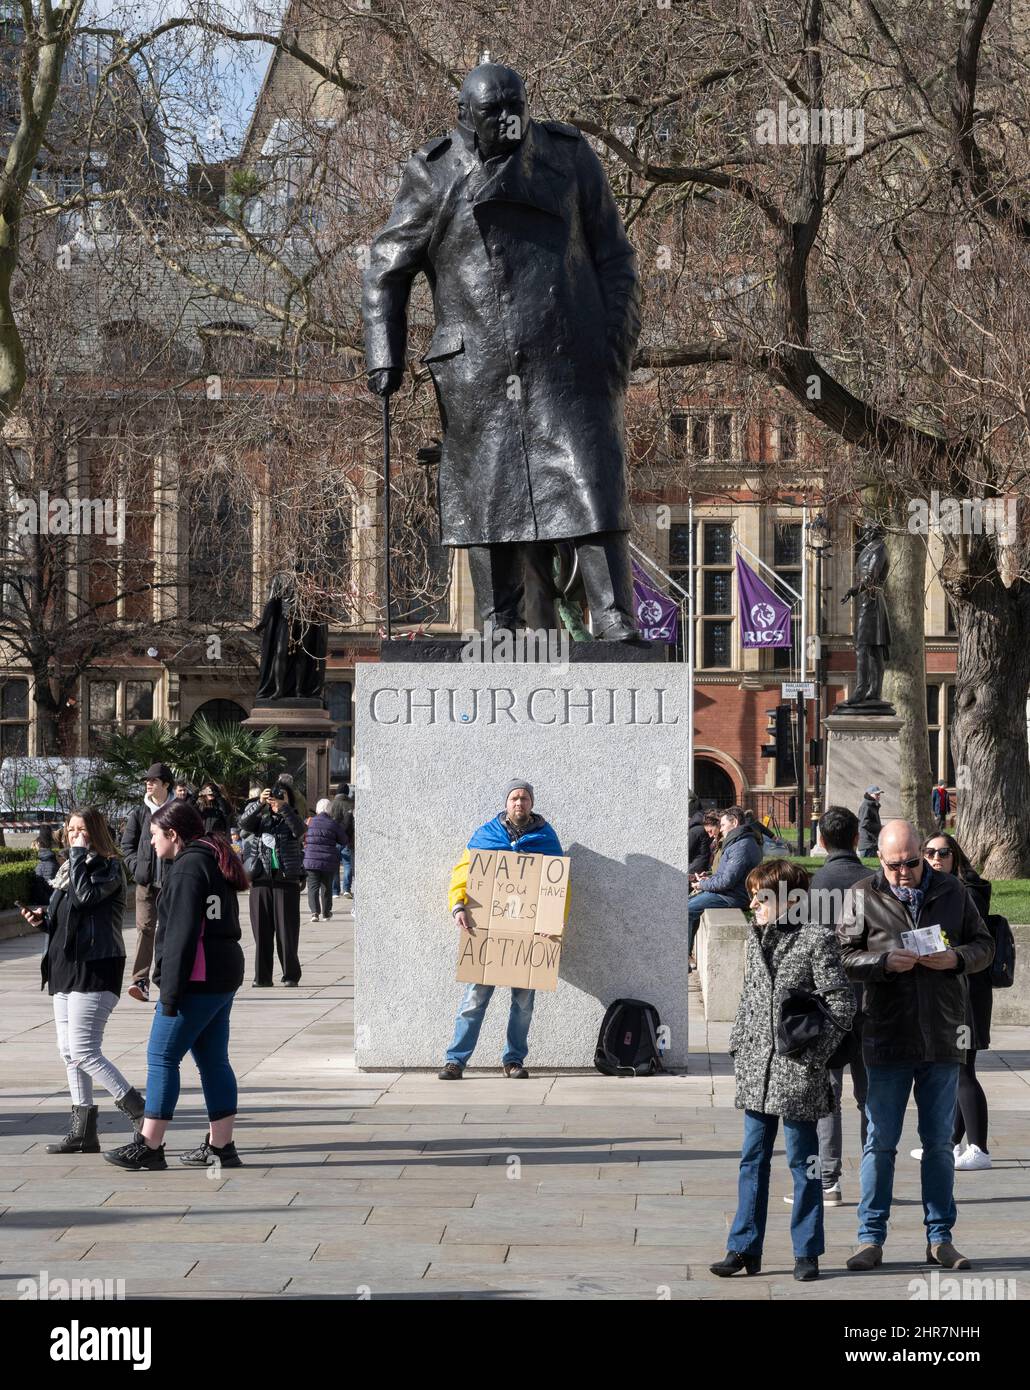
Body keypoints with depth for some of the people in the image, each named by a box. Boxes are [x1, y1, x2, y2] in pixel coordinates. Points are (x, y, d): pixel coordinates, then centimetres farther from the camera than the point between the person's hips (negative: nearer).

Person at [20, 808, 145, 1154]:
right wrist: (43, 921, 3)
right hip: (66, 967, 9)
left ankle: (142, 1115, -9)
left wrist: (79, 854, -16)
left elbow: (85, 896, -26)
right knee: (69, 1051, 10)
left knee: (84, 1052, -15)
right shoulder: (68, 868, 17)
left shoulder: (109, 867, -8)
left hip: (96, 968, -9)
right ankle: (83, 1132, 16)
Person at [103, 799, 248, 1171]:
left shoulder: (187, 868, -13)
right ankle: (221, 1145, 12)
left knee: (162, 1058, -4)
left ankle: (149, 1147, -2)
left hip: (197, 979, -10)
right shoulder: (215, 863, 16)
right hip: (225, 976, 10)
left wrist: (170, 992, -18)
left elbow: (181, 935, -18)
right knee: (213, 1059, 11)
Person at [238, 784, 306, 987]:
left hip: (287, 880, -2)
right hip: (260, 881, 2)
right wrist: (259, 803, -21)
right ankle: (262, 977, 6)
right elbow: (244, 823, -6)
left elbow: (299, 829, -15)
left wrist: (283, 808, -30)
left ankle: (291, 976, 4)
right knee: (262, 930, 2)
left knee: (287, 931, -3)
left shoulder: (291, 820, 8)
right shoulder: (261, 820, 14)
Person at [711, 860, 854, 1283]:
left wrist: (815, 1052, -14)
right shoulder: (755, 937, 12)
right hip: (756, 1066, 6)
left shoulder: (815, 939, -8)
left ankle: (807, 1252, 11)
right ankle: (745, 1248, 14)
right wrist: (738, 1046, 12)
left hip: (797, 1069, -6)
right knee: (752, 1159, 8)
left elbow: (841, 1001, -9)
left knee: (801, 1160, 3)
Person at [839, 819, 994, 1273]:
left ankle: (939, 1238, 18)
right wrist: (885, 962, -20)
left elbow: (983, 946, 10)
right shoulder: (864, 895, -2)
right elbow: (842, 955, -4)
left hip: (943, 1039, 2)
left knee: (939, 1142, 10)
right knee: (880, 1142, 3)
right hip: (887, 1040, -2)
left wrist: (956, 958, -10)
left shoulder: (951, 891, 5)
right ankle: (871, 1239, 10)